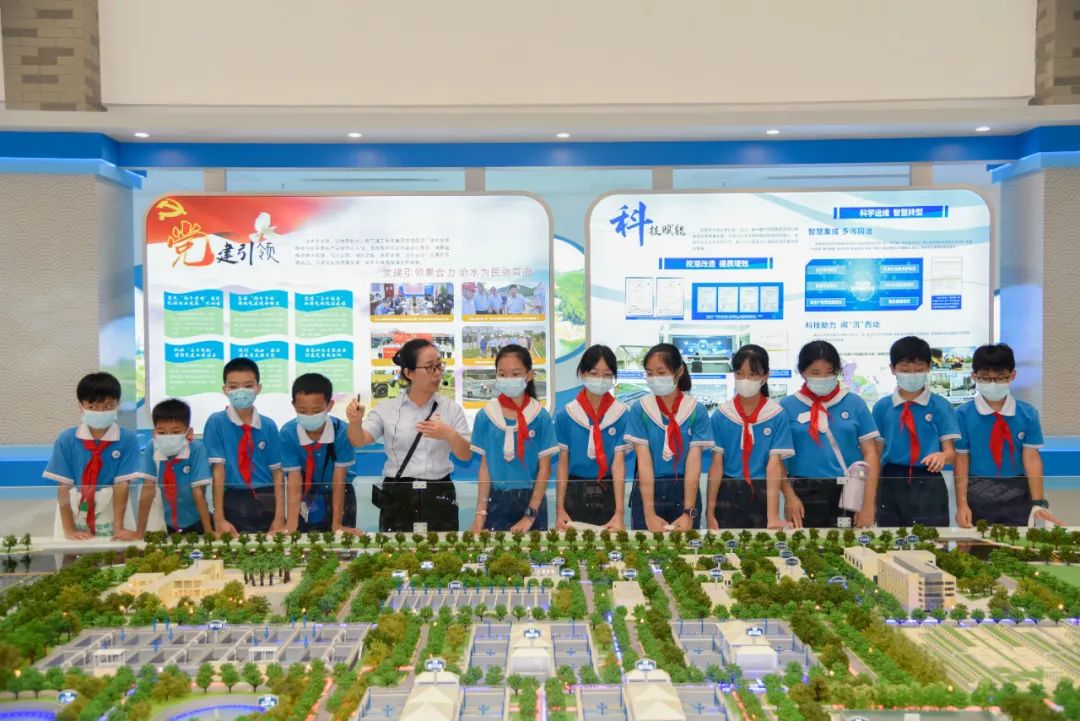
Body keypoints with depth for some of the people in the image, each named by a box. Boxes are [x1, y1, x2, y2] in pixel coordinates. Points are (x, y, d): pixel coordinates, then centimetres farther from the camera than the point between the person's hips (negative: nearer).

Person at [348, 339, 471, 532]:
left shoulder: (451, 409, 4)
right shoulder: (387, 409, 3)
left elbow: (467, 456, 0)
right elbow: (360, 441, -8)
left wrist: (450, 435, -21)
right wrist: (355, 422, -30)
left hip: (438, 497, 1)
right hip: (397, 497, 0)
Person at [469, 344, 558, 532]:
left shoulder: (541, 416, -5)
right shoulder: (485, 416, -1)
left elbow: (544, 468, -4)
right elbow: (485, 467, 2)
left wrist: (530, 514, -8)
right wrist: (481, 512, -3)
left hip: (531, 500, -1)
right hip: (497, 500, 1)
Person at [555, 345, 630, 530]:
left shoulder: (622, 414, -5)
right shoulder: (566, 415, -2)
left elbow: (619, 462, -9)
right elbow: (563, 463, 1)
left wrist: (619, 513, -16)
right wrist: (559, 509, -5)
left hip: (608, 493, 0)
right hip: (575, 493, 1)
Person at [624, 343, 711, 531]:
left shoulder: (696, 411, -3)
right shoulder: (640, 409, -3)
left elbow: (693, 462, -8)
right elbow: (644, 462, -10)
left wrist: (689, 512, -16)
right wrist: (649, 514, -16)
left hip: (685, 492, 0)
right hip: (647, 492, 0)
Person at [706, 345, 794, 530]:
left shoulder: (777, 415, -4)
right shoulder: (721, 415, 0)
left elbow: (774, 465, -10)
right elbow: (716, 464, 0)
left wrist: (773, 518, -17)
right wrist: (710, 512, -3)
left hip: (763, 496, -1)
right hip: (728, 495, 1)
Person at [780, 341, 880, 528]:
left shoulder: (855, 403, 4)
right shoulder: (788, 406, 2)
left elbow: (870, 453, 3)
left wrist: (869, 504, -4)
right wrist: (790, 497, -7)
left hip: (848, 493, 1)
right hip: (804, 494, -1)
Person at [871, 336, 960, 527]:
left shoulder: (941, 406, 1)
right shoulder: (882, 407, 6)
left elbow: (951, 451, -3)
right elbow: (876, 453, 8)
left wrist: (942, 456, -28)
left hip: (928, 485, -1)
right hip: (891, 484, 2)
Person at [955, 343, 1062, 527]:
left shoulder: (1027, 414, 1)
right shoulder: (964, 415, -4)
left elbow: (1032, 459, -3)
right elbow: (961, 461, -5)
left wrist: (1038, 503, -10)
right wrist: (962, 504, -10)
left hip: (1017, 497, 2)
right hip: (978, 498, -1)